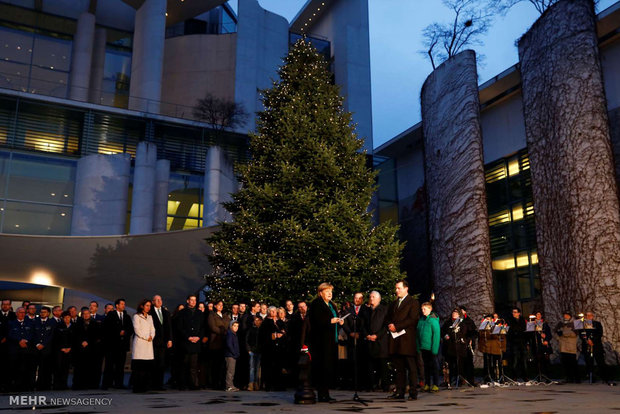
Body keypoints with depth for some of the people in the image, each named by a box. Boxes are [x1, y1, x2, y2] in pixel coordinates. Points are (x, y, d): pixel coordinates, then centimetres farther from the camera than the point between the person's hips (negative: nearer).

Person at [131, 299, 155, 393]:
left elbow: (152, 329, 17)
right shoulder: (136, 316, 3)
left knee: (148, 365, -2)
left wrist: (151, 336, -2)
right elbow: (137, 330, -5)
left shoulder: (150, 317, 21)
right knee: (138, 365, -10)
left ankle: (145, 386, 2)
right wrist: (146, 337, -7)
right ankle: (137, 387, -8)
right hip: (139, 342, -5)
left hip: (148, 343, 5)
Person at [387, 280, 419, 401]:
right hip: (395, 340, 6)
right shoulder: (394, 303, 22)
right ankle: (400, 392, 12)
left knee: (411, 367, -4)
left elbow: (412, 319, -10)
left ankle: (413, 393, -1)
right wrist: (390, 325, -1)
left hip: (407, 339, -6)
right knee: (399, 367, 9)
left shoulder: (413, 302, 0)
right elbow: (388, 318, 22)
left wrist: (396, 326, -13)